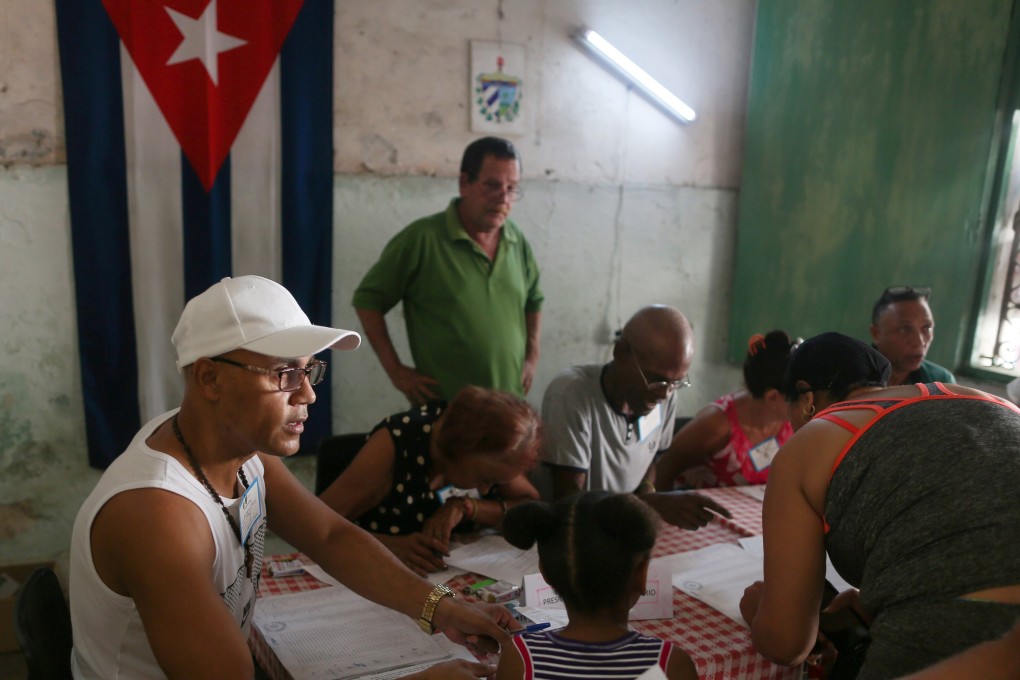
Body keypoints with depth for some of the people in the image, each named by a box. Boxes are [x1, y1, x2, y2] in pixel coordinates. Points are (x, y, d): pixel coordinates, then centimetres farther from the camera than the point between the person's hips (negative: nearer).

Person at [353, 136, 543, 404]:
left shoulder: (518, 241, 5)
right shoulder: (421, 238, -11)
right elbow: (368, 299, -5)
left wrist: (532, 358, 10)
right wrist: (396, 370, -9)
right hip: (442, 409, -4)